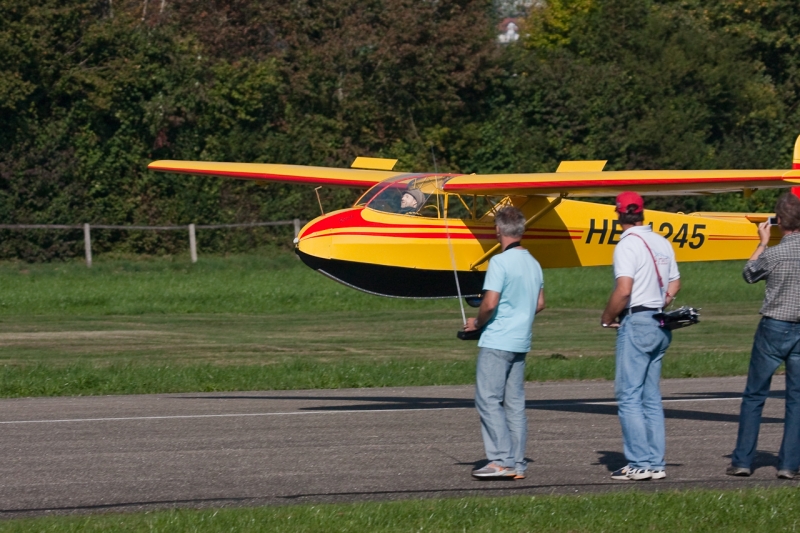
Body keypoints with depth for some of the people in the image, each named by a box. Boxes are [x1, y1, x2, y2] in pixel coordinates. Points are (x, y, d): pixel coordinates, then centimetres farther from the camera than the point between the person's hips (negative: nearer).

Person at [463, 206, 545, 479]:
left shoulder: (500, 262, -14)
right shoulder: (533, 263, 11)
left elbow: (490, 303, -19)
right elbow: (540, 304, 18)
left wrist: (477, 322, -2)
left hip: (496, 341, -8)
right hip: (521, 341, 8)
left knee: (488, 399, -5)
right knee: (515, 402, 8)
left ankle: (502, 460, -11)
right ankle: (517, 464, 7)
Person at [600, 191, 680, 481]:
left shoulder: (628, 245, -13)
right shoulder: (662, 243, 11)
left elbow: (623, 291, -21)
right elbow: (674, 285, 19)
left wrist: (607, 319, -7)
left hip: (636, 324, -8)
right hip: (660, 325, 8)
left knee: (629, 397, -5)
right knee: (651, 398, 10)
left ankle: (640, 463, -9)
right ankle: (656, 463, 8)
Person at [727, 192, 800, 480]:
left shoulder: (773, 254, -14)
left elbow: (749, 275, 5)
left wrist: (762, 243, 14)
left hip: (773, 328, -2)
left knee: (754, 396, 8)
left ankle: (742, 460, 9)